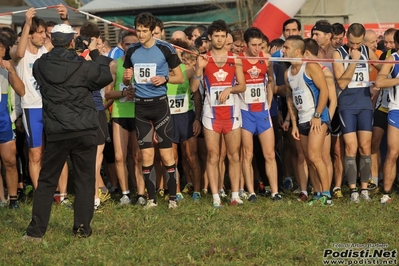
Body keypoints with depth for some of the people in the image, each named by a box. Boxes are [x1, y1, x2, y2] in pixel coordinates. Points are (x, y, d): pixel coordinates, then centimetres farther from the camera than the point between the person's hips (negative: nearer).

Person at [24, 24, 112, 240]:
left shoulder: (40, 66, -3)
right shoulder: (82, 65, -9)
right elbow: (106, 77, 5)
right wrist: (95, 54, 18)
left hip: (56, 133, 2)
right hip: (84, 131, -2)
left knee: (46, 181, 9)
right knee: (85, 180, 9)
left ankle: (36, 230, 8)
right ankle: (82, 228, 7)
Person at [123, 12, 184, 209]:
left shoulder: (165, 49, -5)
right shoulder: (132, 51, 6)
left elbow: (180, 78, 1)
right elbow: (126, 82, 17)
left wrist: (165, 78, -17)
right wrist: (127, 78, -6)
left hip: (159, 104, -3)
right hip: (140, 106, 3)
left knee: (166, 155, -3)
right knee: (146, 156, 5)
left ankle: (172, 198, 4)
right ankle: (151, 198, 11)